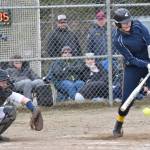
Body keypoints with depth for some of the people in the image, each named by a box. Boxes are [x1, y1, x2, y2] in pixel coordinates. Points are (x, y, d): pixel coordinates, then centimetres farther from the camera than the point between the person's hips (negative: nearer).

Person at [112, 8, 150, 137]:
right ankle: (118, 125, 15)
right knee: (128, 98, -6)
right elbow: (131, 59, -20)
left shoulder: (137, 25, -9)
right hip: (133, 67, -2)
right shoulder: (118, 40, -17)